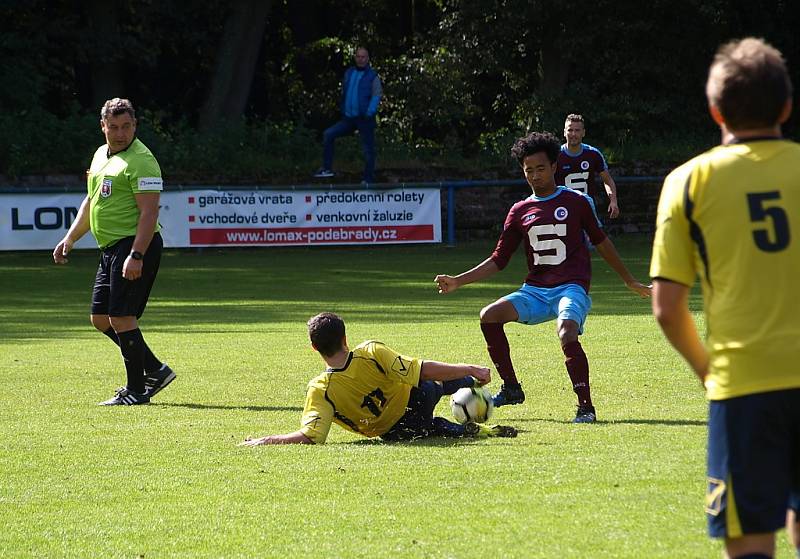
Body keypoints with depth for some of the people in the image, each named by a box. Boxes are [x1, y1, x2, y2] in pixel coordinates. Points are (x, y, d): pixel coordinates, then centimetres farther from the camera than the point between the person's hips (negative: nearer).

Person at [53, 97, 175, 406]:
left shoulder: (141, 160, -13)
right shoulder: (100, 155, 16)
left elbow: (149, 212, -20)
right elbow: (91, 202, 29)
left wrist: (136, 256, -27)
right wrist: (70, 238, 24)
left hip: (136, 245, -10)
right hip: (110, 248, 10)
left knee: (121, 317, -11)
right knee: (101, 319, 11)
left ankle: (136, 390, -2)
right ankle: (154, 370, 20)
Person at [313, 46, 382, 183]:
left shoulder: (372, 77, -5)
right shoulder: (349, 73, 12)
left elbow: (377, 95, -12)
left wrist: (370, 111, -24)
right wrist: (343, 110, 17)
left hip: (364, 119, -5)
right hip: (348, 118, 5)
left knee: (368, 150, 1)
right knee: (328, 135, -6)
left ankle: (368, 180, 10)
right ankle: (327, 168, -2)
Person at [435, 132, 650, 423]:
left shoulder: (577, 202, 3)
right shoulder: (520, 211, 11)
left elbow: (601, 243, 14)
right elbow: (498, 260, 14)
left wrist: (630, 281, 20)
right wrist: (458, 281, 4)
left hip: (571, 288, -4)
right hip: (535, 290, 4)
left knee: (567, 335, -33)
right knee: (489, 316, -17)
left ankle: (586, 407, -22)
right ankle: (511, 388, -3)